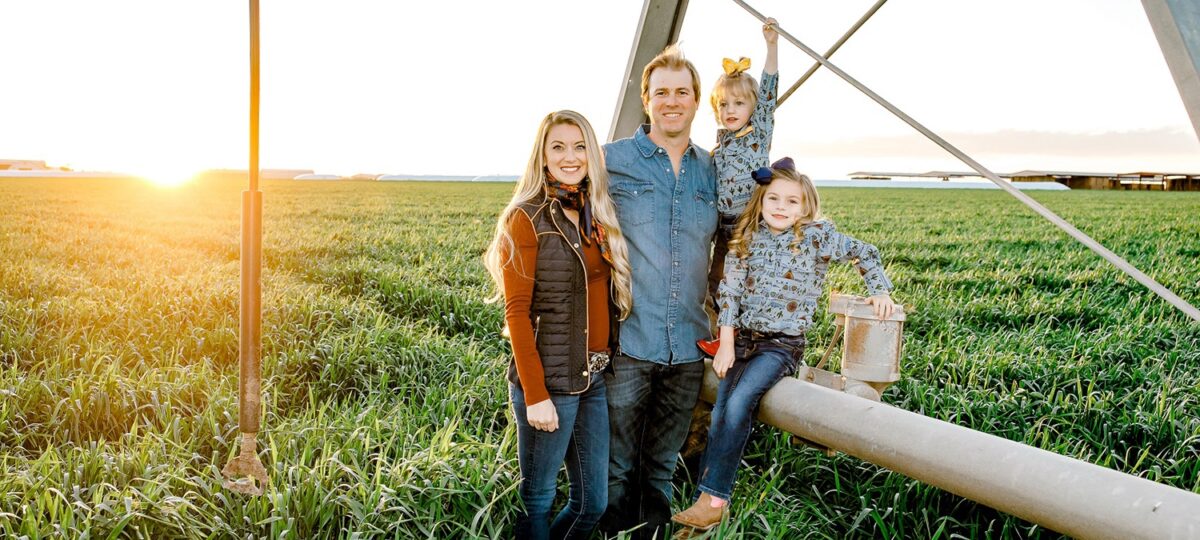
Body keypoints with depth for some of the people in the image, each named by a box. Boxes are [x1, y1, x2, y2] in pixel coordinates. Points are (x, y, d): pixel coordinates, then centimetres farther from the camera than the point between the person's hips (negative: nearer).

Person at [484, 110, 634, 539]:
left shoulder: (596, 214, 10)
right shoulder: (527, 218, -9)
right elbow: (517, 312, -13)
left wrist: (606, 360, 5)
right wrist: (535, 394, -16)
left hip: (595, 376, 6)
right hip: (550, 378, -6)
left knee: (594, 502, 13)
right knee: (538, 500, 7)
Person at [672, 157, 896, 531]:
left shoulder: (817, 237, -4)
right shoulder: (747, 238, 4)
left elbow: (865, 254, 9)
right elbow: (730, 290, 1)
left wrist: (879, 291, 6)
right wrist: (726, 343, -4)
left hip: (783, 343, -4)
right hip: (743, 337, 4)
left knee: (738, 405, -23)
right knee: (720, 413, -7)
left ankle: (713, 499, -19)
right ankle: (707, 503, -1)